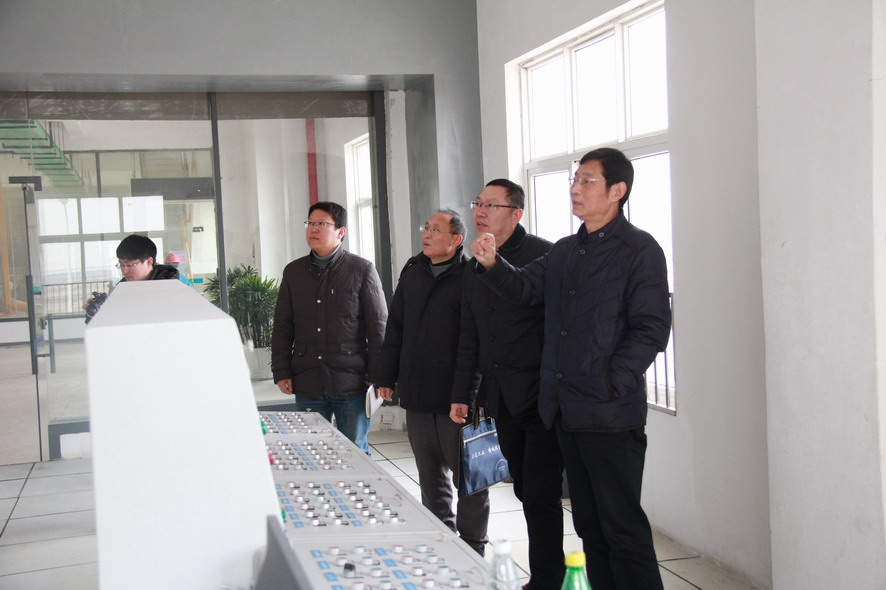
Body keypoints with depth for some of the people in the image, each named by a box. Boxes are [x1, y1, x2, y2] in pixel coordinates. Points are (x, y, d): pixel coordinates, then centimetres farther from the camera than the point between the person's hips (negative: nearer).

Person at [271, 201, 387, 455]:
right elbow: (282, 328, 13)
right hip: (307, 384, 3)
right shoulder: (293, 272, 11)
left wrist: (377, 377, -5)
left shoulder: (362, 270, 0)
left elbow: (378, 327, -1)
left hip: (351, 383, -3)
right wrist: (281, 373, 5)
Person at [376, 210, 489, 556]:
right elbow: (395, 328, 16)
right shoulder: (412, 272, 11)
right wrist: (387, 377, 13)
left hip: (457, 396, -6)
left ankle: (472, 545, 15)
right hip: (416, 394, 7)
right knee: (430, 474, 16)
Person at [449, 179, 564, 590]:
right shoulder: (475, 267, 14)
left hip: (541, 397, -7)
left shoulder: (543, 256, -8)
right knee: (525, 490, 13)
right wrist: (461, 394, 15)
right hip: (502, 399, 7)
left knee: (540, 496, -3)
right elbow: (469, 338, 19)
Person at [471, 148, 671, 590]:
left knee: (622, 526, -3)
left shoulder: (639, 250, -7)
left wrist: (611, 385, -19)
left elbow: (651, 329, -12)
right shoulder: (565, 251, 16)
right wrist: (492, 264, -9)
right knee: (588, 523, 16)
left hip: (610, 416, -7)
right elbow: (524, 287, 10)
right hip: (566, 411, 8)